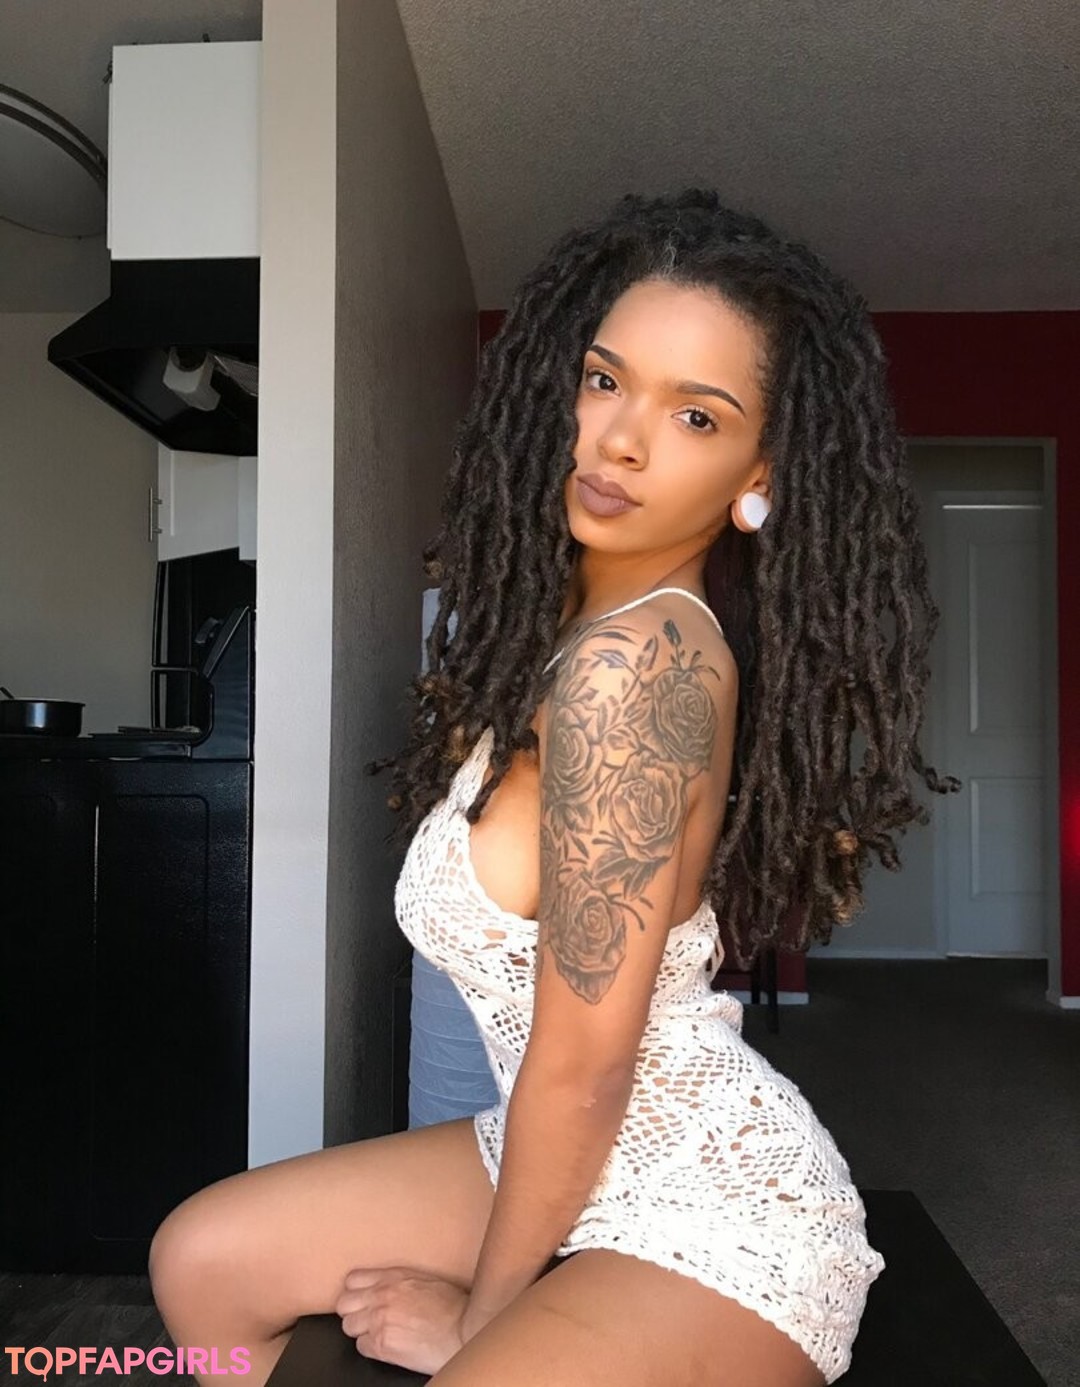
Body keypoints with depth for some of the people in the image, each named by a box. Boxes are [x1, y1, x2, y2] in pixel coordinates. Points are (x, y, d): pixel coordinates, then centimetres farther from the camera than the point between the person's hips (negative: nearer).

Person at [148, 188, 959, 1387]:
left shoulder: (634, 657, -26)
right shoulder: (555, 623, 1)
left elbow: (582, 1063, -20)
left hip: (711, 1214, -8)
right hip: (591, 1155, 9)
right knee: (201, 1262, 13)